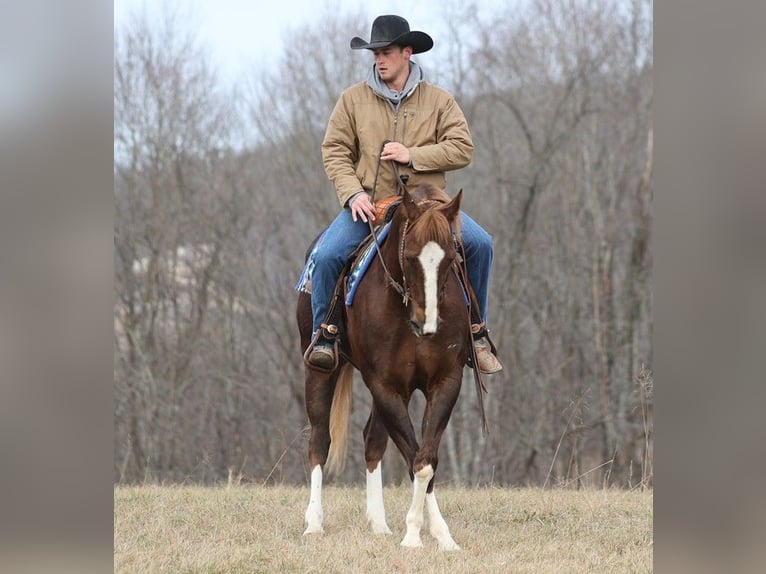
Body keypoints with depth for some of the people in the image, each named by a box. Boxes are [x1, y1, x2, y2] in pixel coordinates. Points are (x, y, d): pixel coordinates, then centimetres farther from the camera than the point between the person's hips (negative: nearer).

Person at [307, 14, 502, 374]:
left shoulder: (439, 101, 5)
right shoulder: (353, 99, 5)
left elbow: (462, 149, -2)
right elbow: (334, 151, 2)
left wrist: (412, 155, -14)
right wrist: (353, 194, -14)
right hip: (367, 204, 0)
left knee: (480, 243, -19)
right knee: (327, 255, -25)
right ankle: (323, 337, -6)